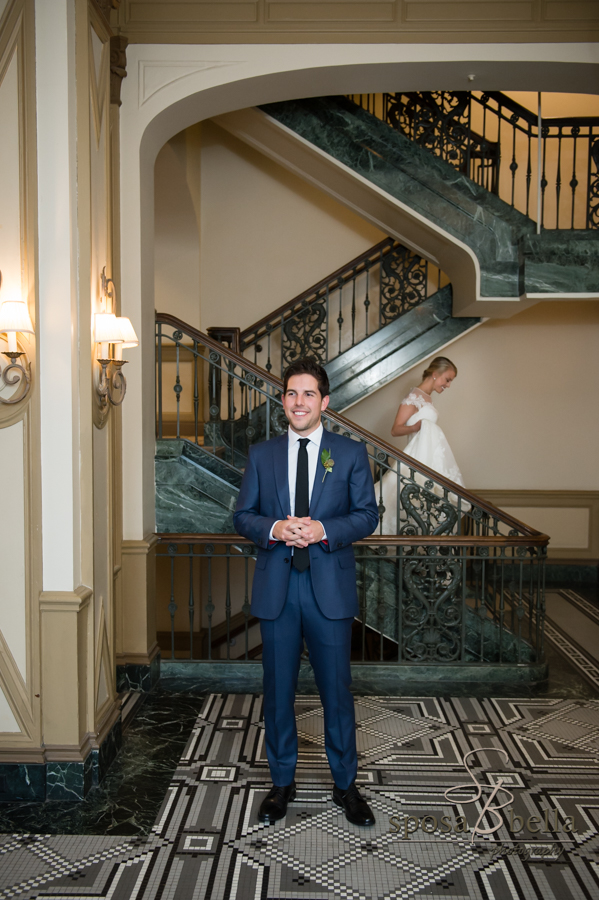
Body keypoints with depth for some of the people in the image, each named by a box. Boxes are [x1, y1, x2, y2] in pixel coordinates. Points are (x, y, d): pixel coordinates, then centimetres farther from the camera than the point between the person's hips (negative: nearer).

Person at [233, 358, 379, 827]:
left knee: (337, 688, 7)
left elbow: (367, 515, 0)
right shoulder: (262, 454, 7)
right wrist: (273, 529, -14)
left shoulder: (351, 452, 2)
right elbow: (243, 515, 7)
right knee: (278, 688, 11)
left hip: (330, 585, -1)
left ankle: (346, 784, 26)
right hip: (276, 586, 2)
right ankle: (282, 782, 29)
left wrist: (323, 530, -17)